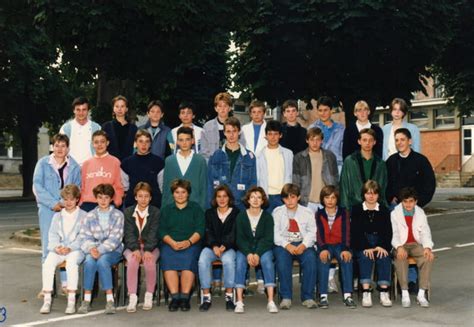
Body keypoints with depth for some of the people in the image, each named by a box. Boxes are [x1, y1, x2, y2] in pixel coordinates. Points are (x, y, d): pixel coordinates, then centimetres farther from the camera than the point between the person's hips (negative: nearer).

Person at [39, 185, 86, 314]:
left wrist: (70, 248, -17)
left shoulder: (83, 216, 8)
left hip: (76, 249, -3)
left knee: (71, 262, -36)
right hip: (58, 249, 3)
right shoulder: (57, 216, 21)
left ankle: (71, 300, -32)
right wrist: (56, 247, -11)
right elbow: (52, 234, 10)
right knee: (48, 263, -27)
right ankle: (47, 300, -23)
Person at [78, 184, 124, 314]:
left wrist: (100, 250, -19)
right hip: (93, 250, 2)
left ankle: (110, 300, -30)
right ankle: (86, 300, -26)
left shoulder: (117, 215, 4)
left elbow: (115, 238, -6)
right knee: (89, 261, -31)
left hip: (113, 251, -2)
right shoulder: (89, 216, 12)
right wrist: (91, 248, -17)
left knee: (102, 260, -34)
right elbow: (85, 237, 4)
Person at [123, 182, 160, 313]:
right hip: (132, 246, 1)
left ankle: (149, 296, -15)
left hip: (150, 246, 0)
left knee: (150, 262, -32)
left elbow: (153, 234, -8)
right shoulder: (128, 212, 6)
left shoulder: (156, 212, 4)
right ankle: (132, 297, -27)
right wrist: (135, 249, -22)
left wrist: (148, 250, -24)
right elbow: (129, 233, -5)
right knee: (132, 260, -32)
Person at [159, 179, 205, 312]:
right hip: (170, 244, 1)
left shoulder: (196, 208, 16)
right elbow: (162, 231, 8)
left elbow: (200, 230, 4)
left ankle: (185, 297, -30)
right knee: (167, 260, -30)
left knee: (188, 260, -33)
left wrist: (188, 242, -15)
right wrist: (173, 243, -12)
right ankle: (174, 297, -30)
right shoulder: (166, 210, 21)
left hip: (191, 244, -1)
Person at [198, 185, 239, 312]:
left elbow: (233, 234, -3)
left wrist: (224, 246, -21)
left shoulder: (236, 213, 9)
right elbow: (208, 232, 5)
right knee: (203, 260, -30)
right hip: (211, 246, 2)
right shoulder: (209, 213, 18)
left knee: (228, 260, -36)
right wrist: (214, 246, -15)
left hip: (229, 247, -2)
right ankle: (206, 297, -25)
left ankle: (229, 296, -27)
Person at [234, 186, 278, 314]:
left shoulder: (267, 217, 3)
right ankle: (239, 302, -35)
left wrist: (257, 254, -22)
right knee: (240, 260, -30)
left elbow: (267, 239, -6)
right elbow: (239, 238, -3)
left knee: (267, 259, -31)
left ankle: (271, 301, -35)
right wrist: (248, 254, -21)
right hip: (245, 249, 0)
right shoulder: (241, 216, 5)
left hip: (263, 248, 0)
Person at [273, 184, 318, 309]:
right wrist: (287, 245, -17)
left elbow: (312, 232, 2)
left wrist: (303, 245, -18)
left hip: (303, 244, 1)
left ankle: (307, 297, -23)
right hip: (283, 244, -1)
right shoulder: (277, 212, 11)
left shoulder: (307, 212, 13)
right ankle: (286, 297, -26)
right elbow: (275, 233, -1)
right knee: (282, 258, -33)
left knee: (310, 258, -31)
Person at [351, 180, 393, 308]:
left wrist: (382, 246, -15)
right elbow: (356, 232, -4)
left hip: (381, 244, 2)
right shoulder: (356, 210, 7)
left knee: (384, 257, -29)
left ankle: (384, 292, -32)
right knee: (365, 257, -32)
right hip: (361, 245, -1)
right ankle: (366, 292, -38)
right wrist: (366, 248, -18)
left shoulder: (384, 211, 13)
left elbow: (388, 232, 4)